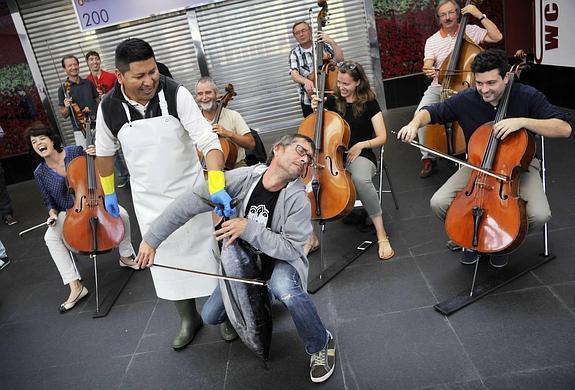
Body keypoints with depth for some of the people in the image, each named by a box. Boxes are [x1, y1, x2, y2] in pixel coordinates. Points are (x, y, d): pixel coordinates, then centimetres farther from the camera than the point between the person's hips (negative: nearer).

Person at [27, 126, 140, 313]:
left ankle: (126, 256, -1)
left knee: (121, 214, -27)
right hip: (69, 213, 1)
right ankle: (76, 286, -23)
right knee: (51, 238, -26)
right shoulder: (40, 173, -4)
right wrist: (53, 214, -14)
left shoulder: (75, 151, -9)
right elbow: (49, 202, 7)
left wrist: (96, 155, -18)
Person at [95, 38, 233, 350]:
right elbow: (104, 152, 8)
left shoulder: (176, 94, -19)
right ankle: (188, 319, 32)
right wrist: (108, 192, 15)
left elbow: (208, 141, -24)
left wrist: (217, 187, -37)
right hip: (149, 201, 3)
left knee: (206, 252, 9)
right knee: (167, 260, 12)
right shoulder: (109, 108, -10)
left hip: (191, 191, -2)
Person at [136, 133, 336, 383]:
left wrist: (248, 228, -35)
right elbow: (189, 203, -19)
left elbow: (290, 248, -25)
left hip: (281, 262, -4)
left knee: (285, 288, -37)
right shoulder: (243, 178, -20)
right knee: (211, 315, 5)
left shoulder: (298, 199, -24)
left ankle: (320, 345, -10)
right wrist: (152, 239, -19)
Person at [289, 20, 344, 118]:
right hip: (308, 100, 1)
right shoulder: (294, 53, 1)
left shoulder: (323, 45, 1)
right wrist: (305, 81, -34)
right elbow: (294, 75, -13)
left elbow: (340, 58, -9)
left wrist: (332, 42, -22)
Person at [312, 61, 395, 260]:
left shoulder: (368, 102, -1)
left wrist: (361, 144, -17)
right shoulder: (332, 101, 9)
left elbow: (382, 138, -2)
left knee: (361, 179, -41)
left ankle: (381, 235, -26)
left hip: (361, 156, -3)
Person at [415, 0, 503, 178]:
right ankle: (428, 157, -10)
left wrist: (480, 16, -10)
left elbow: (497, 37, -8)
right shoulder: (432, 41, 6)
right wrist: (427, 70, -31)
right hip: (438, 87, 2)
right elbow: (428, 66, -6)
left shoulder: (471, 30, 3)